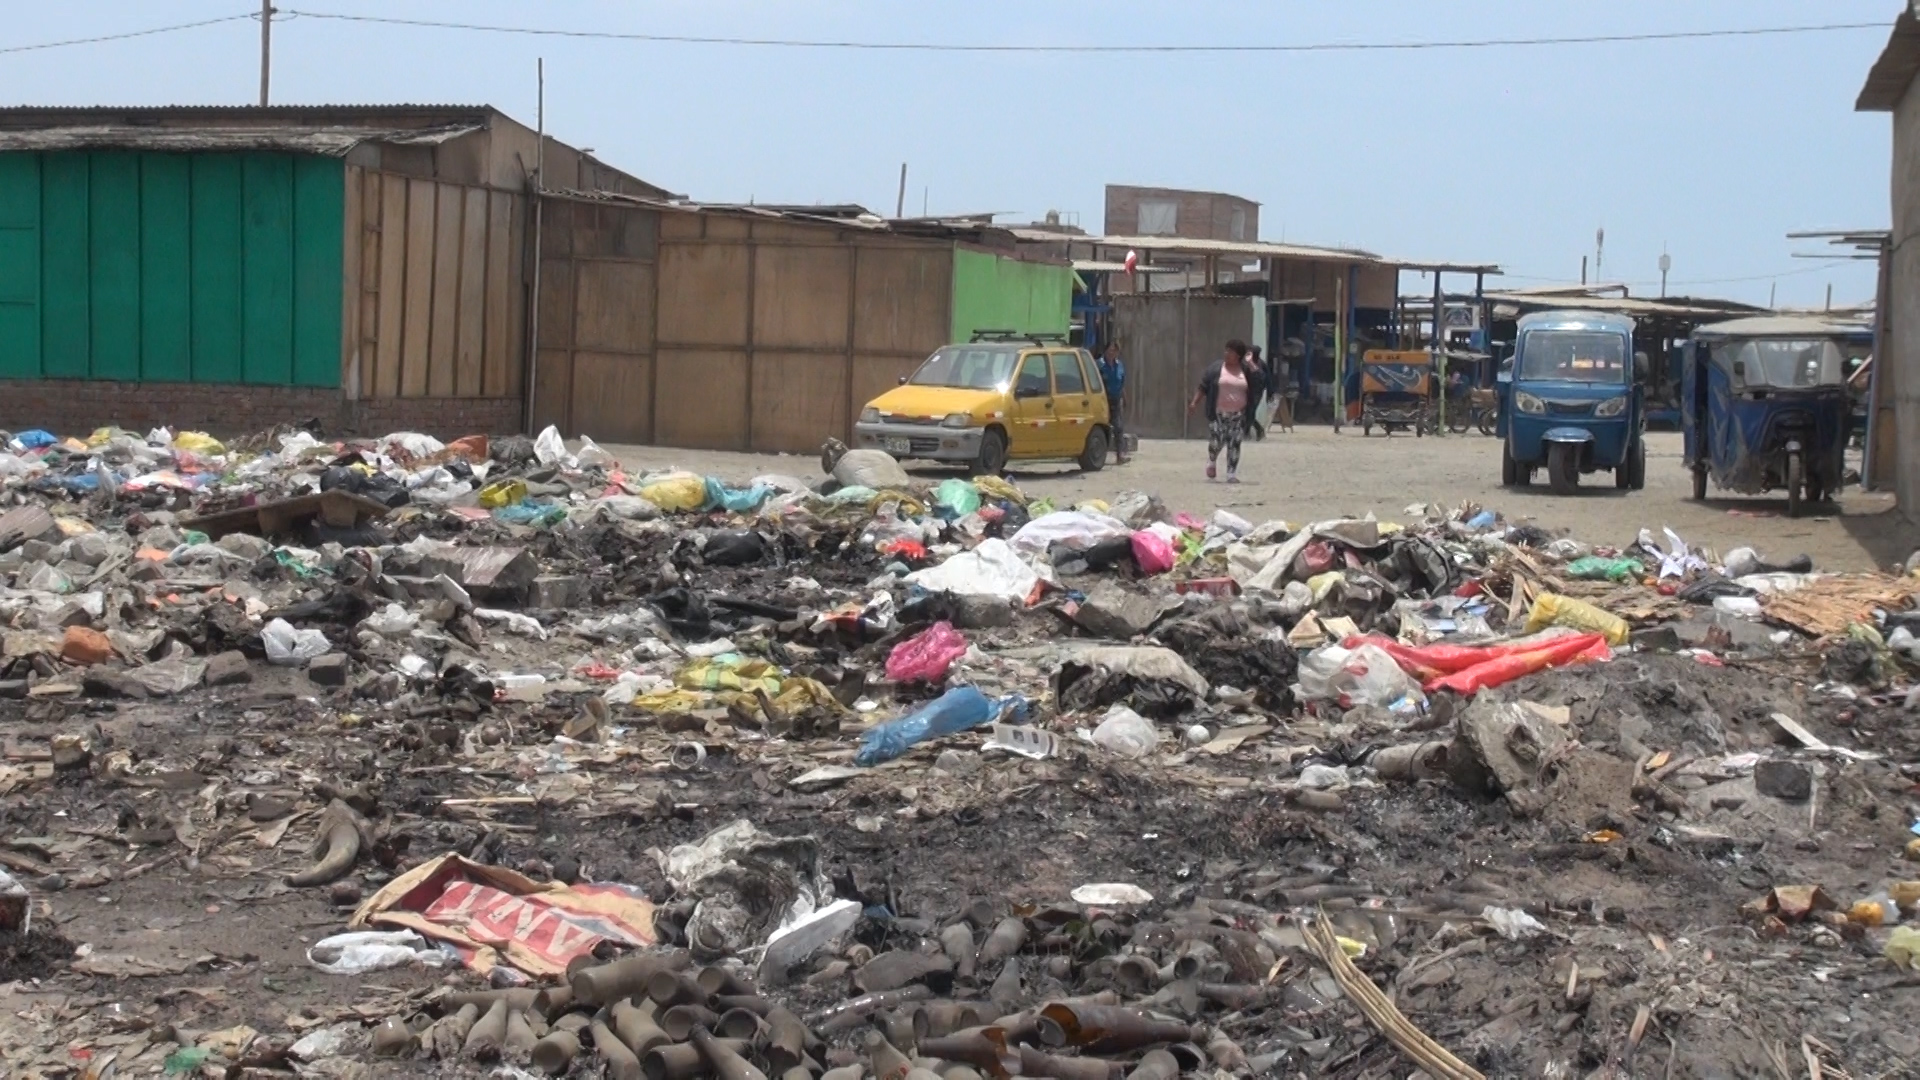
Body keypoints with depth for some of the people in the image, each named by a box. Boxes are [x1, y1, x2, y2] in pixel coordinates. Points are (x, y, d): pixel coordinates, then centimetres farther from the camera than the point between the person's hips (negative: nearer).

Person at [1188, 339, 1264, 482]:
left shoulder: (1246, 369, 4)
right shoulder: (1216, 367, 1)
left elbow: (1260, 382, -11)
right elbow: (1203, 387, 3)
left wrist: (1251, 365, -11)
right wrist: (1194, 402, -4)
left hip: (1238, 415, 1)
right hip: (1218, 414, -1)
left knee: (1234, 444, 0)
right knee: (1216, 441, -5)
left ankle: (1232, 474, 8)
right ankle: (1211, 462, 27)